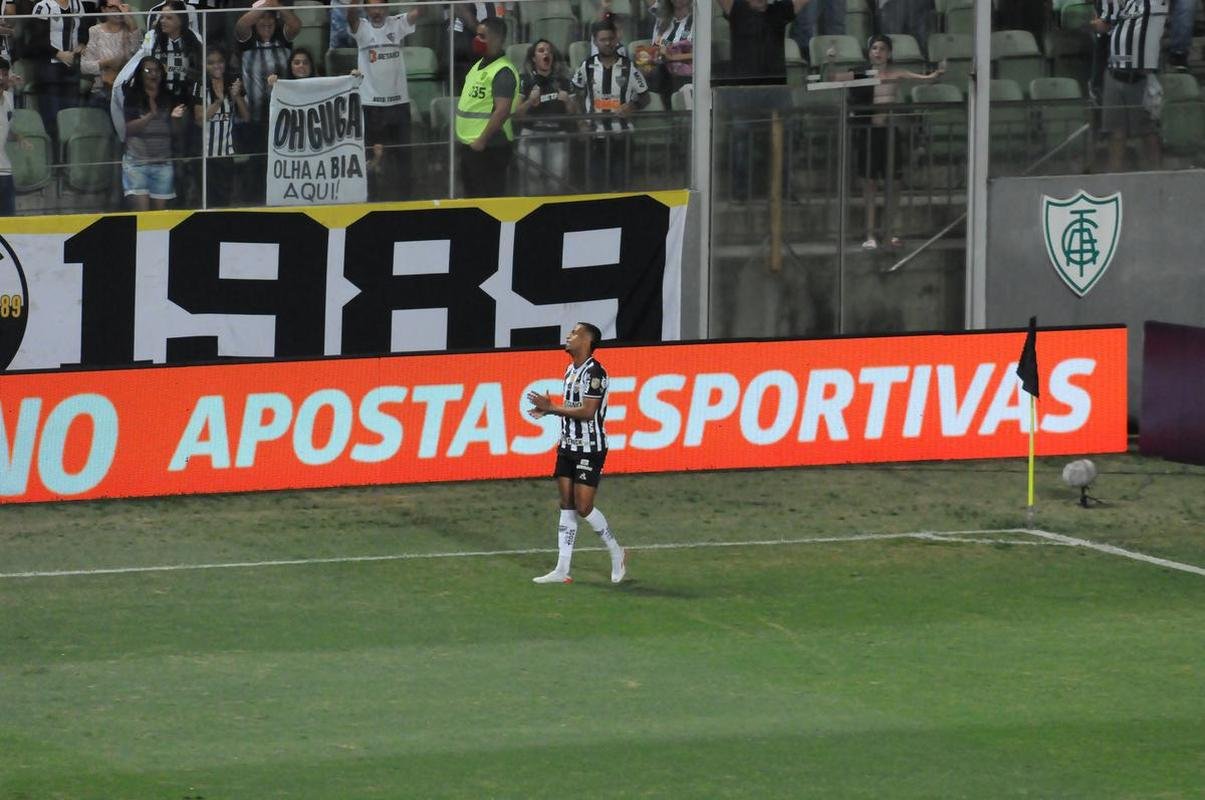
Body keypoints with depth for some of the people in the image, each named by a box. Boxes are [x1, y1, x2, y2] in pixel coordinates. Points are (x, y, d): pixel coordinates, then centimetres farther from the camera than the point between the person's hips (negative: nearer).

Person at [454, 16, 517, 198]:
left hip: (489, 146, -10)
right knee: (471, 194, 17)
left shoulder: (503, 72, -17)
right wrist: (463, 137, 18)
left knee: (490, 196, -7)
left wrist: (482, 140, -24)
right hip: (469, 143, 10)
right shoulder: (479, 65, 14)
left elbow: (502, 111, -25)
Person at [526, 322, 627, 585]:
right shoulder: (571, 370, 12)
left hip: (590, 449, -9)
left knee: (583, 508, -8)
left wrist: (551, 407, -18)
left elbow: (587, 411, -22)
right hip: (568, 446, 9)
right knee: (567, 507, 6)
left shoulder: (593, 372, -16)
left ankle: (616, 552, 14)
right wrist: (547, 410, 2)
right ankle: (562, 570, 5)